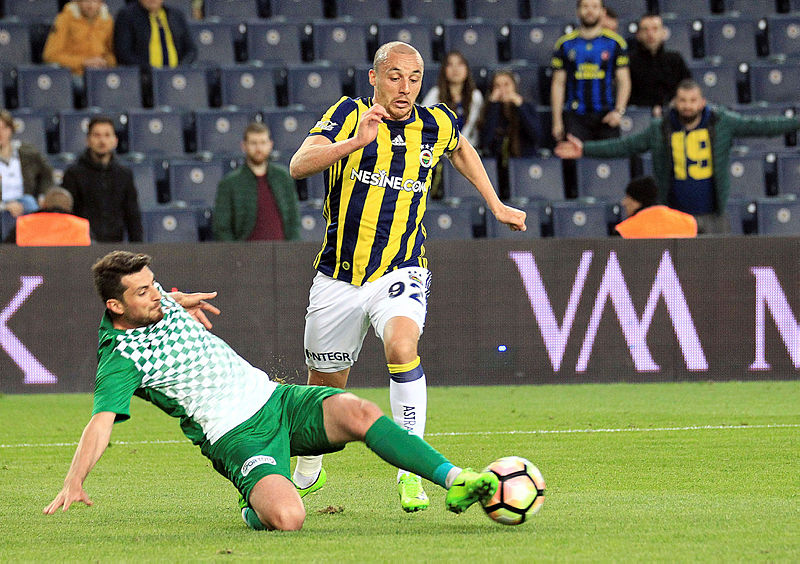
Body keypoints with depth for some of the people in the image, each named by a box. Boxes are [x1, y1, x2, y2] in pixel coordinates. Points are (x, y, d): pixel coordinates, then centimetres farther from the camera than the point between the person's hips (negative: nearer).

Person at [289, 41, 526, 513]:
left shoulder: (437, 125, 1)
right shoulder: (350, 114, -9)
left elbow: (461, 150, 26)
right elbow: (299, 165, -24)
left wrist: (497, 206, 27)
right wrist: (355, 142, -37)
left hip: (400, 271, 0)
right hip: (338, 275, 0)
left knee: (402, 345, -32)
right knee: (325, 384, 14)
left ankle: (410, 471, -25)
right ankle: (307, 473, 43)